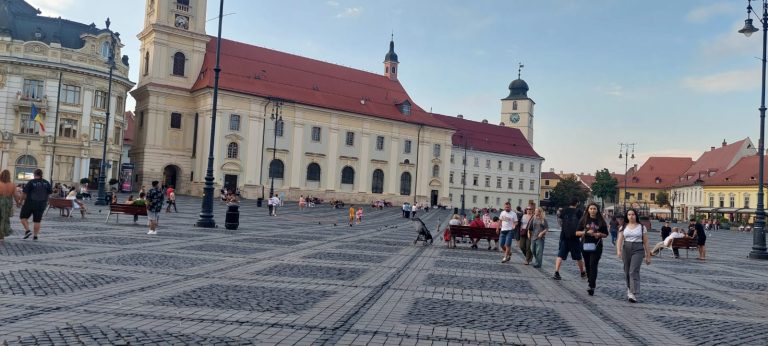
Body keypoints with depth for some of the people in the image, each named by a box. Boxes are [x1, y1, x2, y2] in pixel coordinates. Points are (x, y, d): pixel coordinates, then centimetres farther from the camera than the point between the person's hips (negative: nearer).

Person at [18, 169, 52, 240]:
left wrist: (21, 200, 3)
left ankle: (27, 230, -1)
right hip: (41, 204, 3)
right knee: (37, 220, 8)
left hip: (30, 203, -3)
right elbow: (51, 192, 6)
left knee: (23, 217, 14)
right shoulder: (46, 182, -1)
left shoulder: (31, 182, -12)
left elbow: (24, 192, -12)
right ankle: (35, 236, 7)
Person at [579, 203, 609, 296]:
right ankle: (590, 281, 28)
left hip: (596, 246, -2)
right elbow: (577, 233, 2)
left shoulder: (601, 221, 3)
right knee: (587, 265, 9)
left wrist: (599, 234, -11)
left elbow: (606, 234, 10)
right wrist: (586, 232, -14)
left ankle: (592, 287, -16)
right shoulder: (583, 220, 3)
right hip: (585, 245, 2)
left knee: (593, 265, -11)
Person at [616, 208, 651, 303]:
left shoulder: (642, 227, 4)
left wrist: (648, 256, 5)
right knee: (627, 272, 10)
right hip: (626, 249, 3)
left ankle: (633, 294, -19)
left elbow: (646, 242, 5)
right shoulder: (623, 227, 9)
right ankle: (629, 289, 31)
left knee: (634, 271, -15)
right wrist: (618, 250, -18)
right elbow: (620, 240, -1)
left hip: (638, 250, -3)